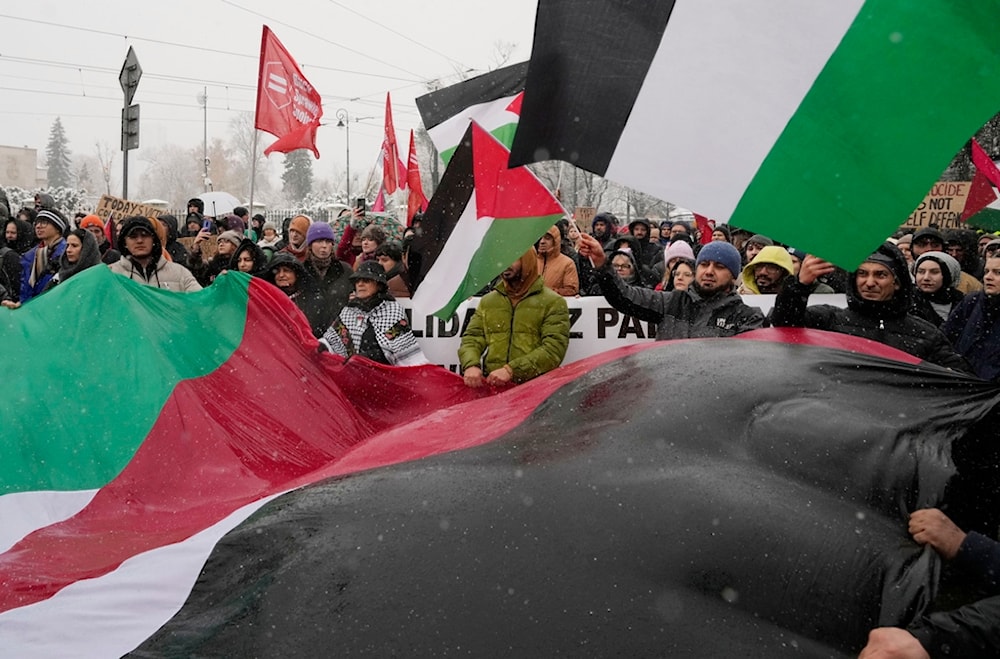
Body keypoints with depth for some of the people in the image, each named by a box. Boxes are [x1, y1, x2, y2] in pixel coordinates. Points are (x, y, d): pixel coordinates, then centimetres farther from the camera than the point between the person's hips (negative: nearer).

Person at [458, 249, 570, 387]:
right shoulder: (487, 301, 20)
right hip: (489, 386, 3)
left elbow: (553, 349, -5)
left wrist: (511, 370, -17)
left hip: (533, 387, -3)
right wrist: (471, 365, -8)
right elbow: (472, 338, 14)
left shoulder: (553, 302, 5)